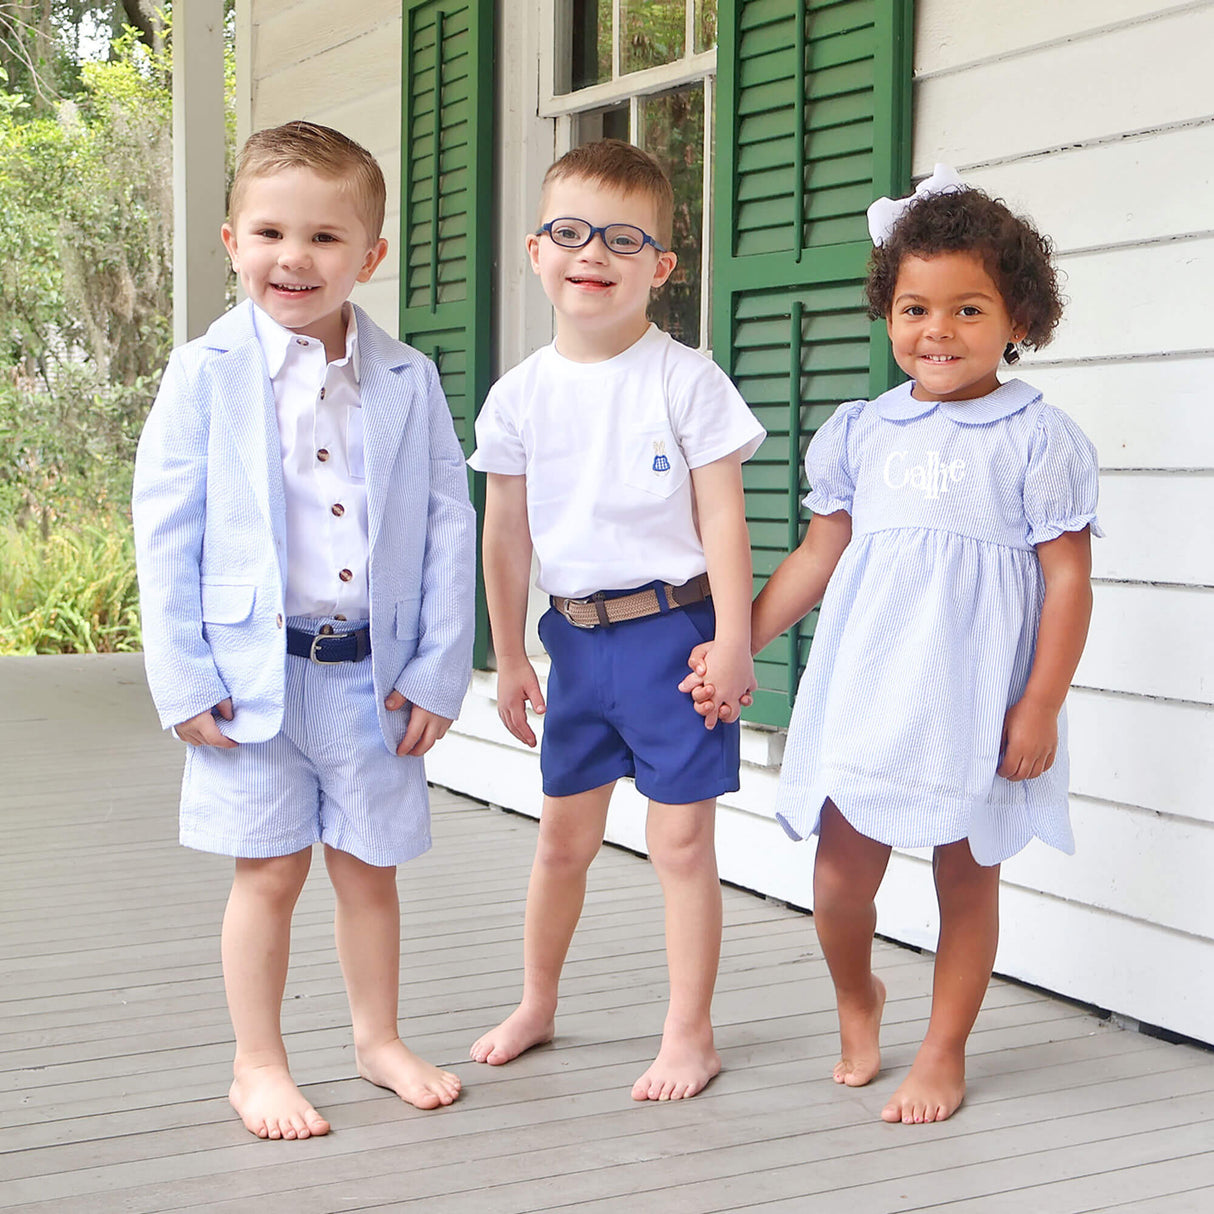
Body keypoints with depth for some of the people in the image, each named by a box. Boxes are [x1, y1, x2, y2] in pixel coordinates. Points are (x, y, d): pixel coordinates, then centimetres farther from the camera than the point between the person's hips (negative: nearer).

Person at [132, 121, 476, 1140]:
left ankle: (380, 1041, 33)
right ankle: (259, 1067, 21)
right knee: (269, 870, 6)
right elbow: (166, 530, -4)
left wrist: (438, 670, -2)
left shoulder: (408, 380, 1)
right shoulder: (207, 374, -4)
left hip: (374, 670, 2)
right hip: (254, 667, -2)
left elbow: (450, 524, 2)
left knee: (369, 865, 14)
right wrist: (183, 676, -9)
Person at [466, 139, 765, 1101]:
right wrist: (510, 657, 10)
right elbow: (507, 534, 8)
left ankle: (690, 1034, 15)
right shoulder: (520, 396, 2)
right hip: (576, 636, 4)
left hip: (672, 630, -4)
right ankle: (537, 1004, 36)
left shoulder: (684, 380, -9)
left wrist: (731, 642, -12)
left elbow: (722, 518, -8)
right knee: (564, 838, 17)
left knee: (681, 840, 1)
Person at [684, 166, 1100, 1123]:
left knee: (967, 878, 7)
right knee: (840, 874, 1)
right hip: (863, 698, 3)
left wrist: (1040, 707, -10)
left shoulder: (1037, 438, -4)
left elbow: (1068, 579, -5)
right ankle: (857, 998, 32)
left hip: (978, 708, -3)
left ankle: (943, 1053, 25)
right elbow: (819, 558, 14)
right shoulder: (861, 434, 8)